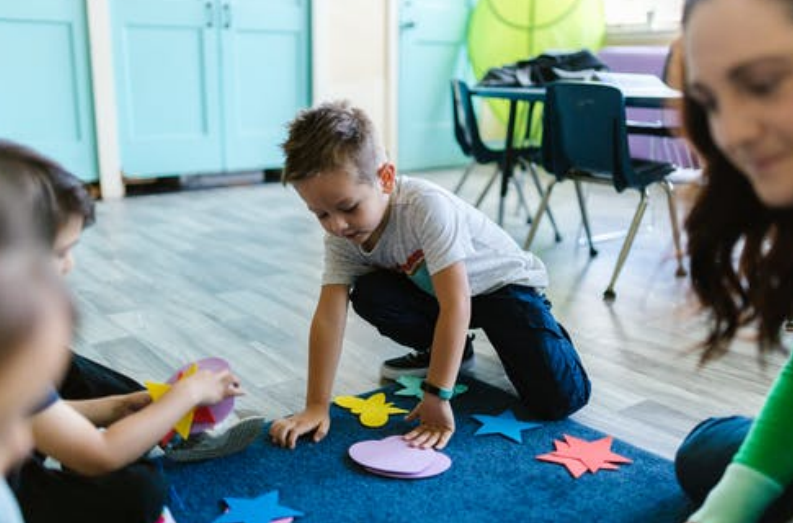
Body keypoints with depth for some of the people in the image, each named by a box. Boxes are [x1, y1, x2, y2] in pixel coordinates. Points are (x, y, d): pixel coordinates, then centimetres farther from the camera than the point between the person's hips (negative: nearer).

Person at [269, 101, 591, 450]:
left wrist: (437, 399, -37)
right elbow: (329, 317, -21)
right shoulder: (340, 233, -18)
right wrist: (316, 406, -25)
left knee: (559, 399, -20)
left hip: (503, 282, -5)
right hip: (431, 291, 5)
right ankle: (445, 350, 5)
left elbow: (456, 306, -38)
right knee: (367, 295, -22)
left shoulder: (427, 206, -37)